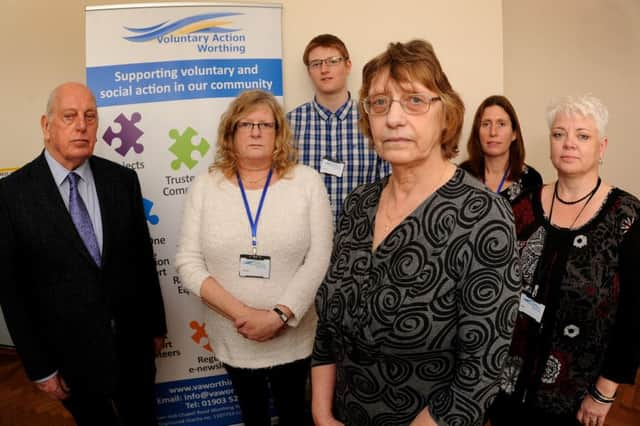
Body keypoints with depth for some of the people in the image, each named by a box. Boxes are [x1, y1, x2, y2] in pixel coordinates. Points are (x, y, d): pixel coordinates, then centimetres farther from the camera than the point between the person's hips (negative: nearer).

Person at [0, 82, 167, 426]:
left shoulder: (122, 180, -5)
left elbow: (144, 257, 2)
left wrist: (156, 325, 8)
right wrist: (39, 367, -5)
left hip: (133, 341, 2)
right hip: (71, 351, -2)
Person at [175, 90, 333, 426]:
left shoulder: (307, 182, -8)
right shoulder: (205, 187, -4)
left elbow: (319, 258, -12)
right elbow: (188, 262, -8)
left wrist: (279, 316, -20)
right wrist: (239, 313, -18)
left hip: (293, 337, -1)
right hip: (232, 338, 2)